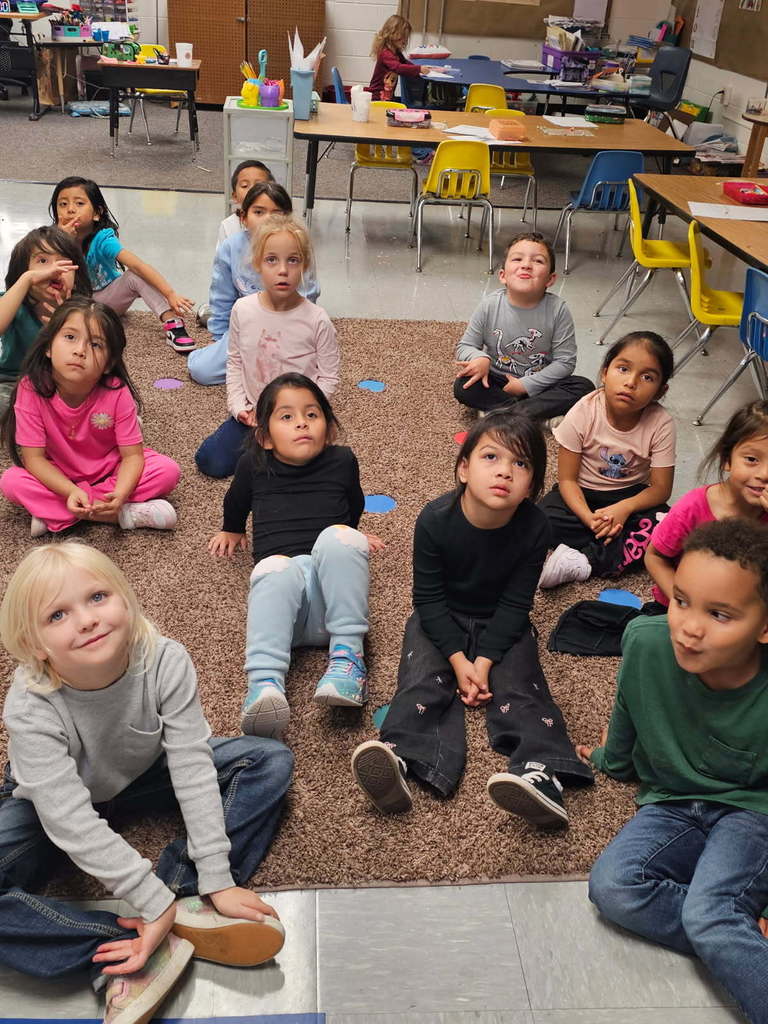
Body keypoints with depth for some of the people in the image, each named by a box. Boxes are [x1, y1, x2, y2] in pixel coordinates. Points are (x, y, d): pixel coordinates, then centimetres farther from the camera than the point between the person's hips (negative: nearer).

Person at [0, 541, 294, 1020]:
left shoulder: (165, 662, -31)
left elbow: (193, 769, -26)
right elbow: (73, 822, -34)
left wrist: (217, 879, -28)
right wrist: (154, 903, -35)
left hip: (143, 774, 3)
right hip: (51, 801, -2)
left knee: (271, 763, -13)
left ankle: (187, 901, -25)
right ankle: (128, 947, -25)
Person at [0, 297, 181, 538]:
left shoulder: (117, 392, -24)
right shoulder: (31, 389, -25)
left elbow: (132, 455, -21)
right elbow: (34, 457, -22)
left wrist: (120, 494, -41)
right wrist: (71, 492, -38)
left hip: (111, 469, 0)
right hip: (59, 477, 0)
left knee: (168, 470, -23)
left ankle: (53, 512, -20)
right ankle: (127, 515, -25)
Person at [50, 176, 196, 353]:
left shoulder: (102, 239, -23)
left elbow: (138, 266, -35)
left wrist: (170, 294, -47)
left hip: (107, 299, -2)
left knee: (135, 276, -29)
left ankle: (172, 324, -37)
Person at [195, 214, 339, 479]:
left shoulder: (317, 320, -15)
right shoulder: (243, 310, -5)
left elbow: (329, 378, -7)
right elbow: (235, 362, 7)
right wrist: (239, 406, -3)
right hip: (252, 414, 3)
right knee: (210, 462, -7)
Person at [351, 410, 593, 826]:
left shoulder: (534, 528, -20)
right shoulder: (435, 520, -21)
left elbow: (515, 604, -13)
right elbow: (428, 598, -14)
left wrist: (484, 661, -21)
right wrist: (458, 659, -21)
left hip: (502, 623, 1)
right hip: (441, 620, 0)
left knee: (518, 687, -20)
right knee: (422, 681, -22)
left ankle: (540, 772, -35)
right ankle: (398, 757, -42)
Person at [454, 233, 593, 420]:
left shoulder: (558, 310, -16)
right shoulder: (489, 306, -12)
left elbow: (565, 361, -12)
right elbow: (465, 346, -3)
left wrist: (525, 385, -19)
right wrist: (479, 358, -27)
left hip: (537, 384, 0)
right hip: (496, 381, 1)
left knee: (584, 387, -22)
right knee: (463, 386, -24)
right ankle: (539, 412, -24)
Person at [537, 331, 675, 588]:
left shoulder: (661, 424, -18)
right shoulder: (584, 412, -19)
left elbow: (661, 487, -12)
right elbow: (567, 479, -14)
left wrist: (624, 508, -31)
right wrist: (589, 518, -31)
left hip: (631, 494, 1)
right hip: (583, 492, -1)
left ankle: (583, 563, -30)